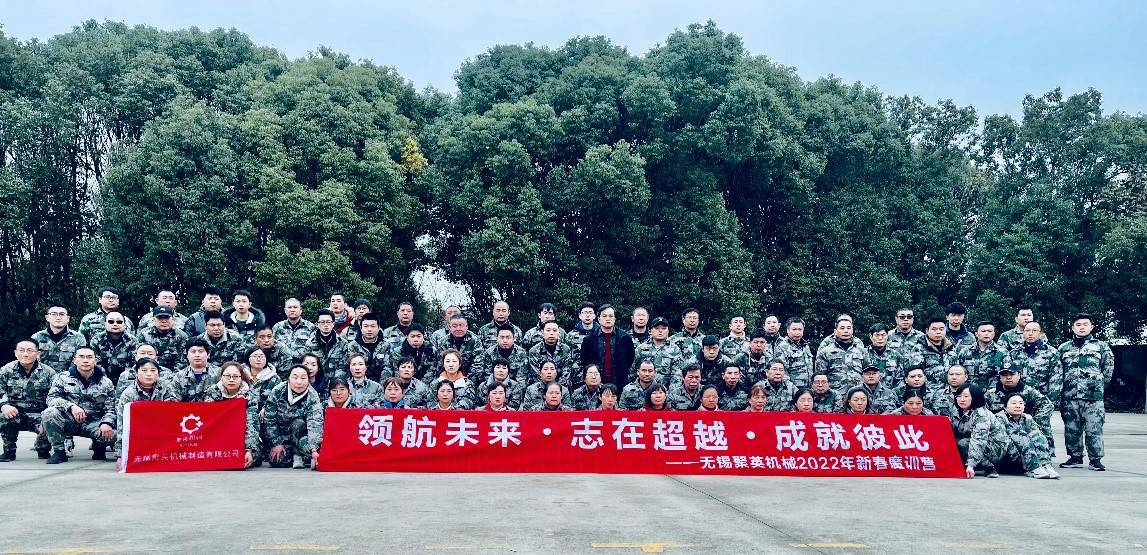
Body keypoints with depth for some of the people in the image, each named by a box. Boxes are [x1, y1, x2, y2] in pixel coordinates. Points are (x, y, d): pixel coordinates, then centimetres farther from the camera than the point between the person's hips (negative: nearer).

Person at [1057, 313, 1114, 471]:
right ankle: (1075, 457, 17)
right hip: (1069, 396, 3)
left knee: (1094, 429, -4)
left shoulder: (1101, 346, 8)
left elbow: (1108, 368, 9)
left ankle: (1095, 459, 5)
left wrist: (1098, 385, 6)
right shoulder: (1063, 348, 14)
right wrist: (1061, 390, 9)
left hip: (1093, 396, -2)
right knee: (1071, 428, 6)